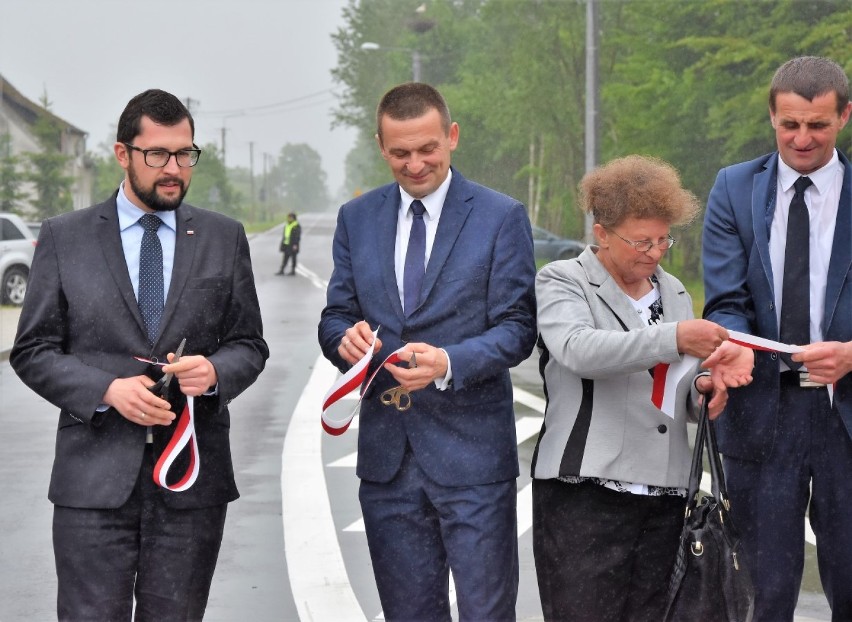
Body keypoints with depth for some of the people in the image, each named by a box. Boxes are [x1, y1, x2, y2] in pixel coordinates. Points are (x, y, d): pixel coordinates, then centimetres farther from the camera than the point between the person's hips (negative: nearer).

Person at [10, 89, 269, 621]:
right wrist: (108, 390, -13)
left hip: (194, 476, 2)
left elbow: (250, 345, 12)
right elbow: (33, 351, 3)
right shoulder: (64, 237, 5)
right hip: (95, 475, -1)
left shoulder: (225, 237, 10)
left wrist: (216, 371, -11)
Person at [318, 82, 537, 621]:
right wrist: (345, 336, -13)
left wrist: (448, 363, -24)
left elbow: (517, 328, -6)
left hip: (471, 453, -4)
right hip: (387, 454, 4)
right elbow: (335, 317, 12)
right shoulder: (357, 219, 10)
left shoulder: (502, 217, -2)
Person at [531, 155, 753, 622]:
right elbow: (578, 349, -20)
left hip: (664, 496, 5)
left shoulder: (674, 293, 19)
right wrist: (673, 338, -28)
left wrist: (700, 387, -2)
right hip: (585, 493, -5)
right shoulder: (561, 281, 1)